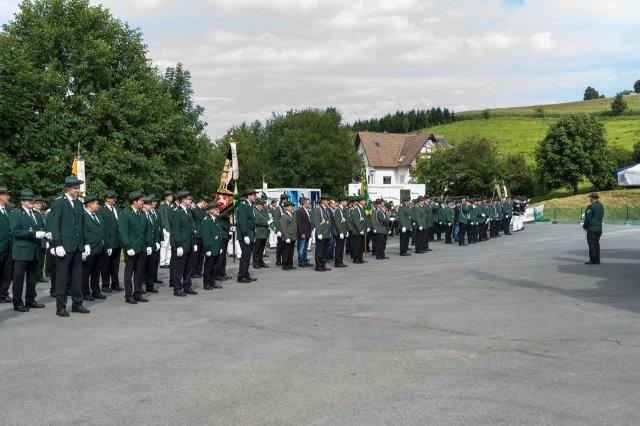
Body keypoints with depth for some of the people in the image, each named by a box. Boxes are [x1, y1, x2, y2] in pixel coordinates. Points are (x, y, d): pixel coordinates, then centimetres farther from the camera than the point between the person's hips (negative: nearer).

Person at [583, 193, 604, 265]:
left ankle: (593, 260, -6)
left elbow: (587, 218, -15)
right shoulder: (601, 206, 12)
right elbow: (601, 217, 16)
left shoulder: (591, 206, -15)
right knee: (596, 244, 10)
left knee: (591, 244, -5)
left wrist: (584, 226, 0)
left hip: (591, 229, -8)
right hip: (599, 228, 8)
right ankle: (597, 260, 10)